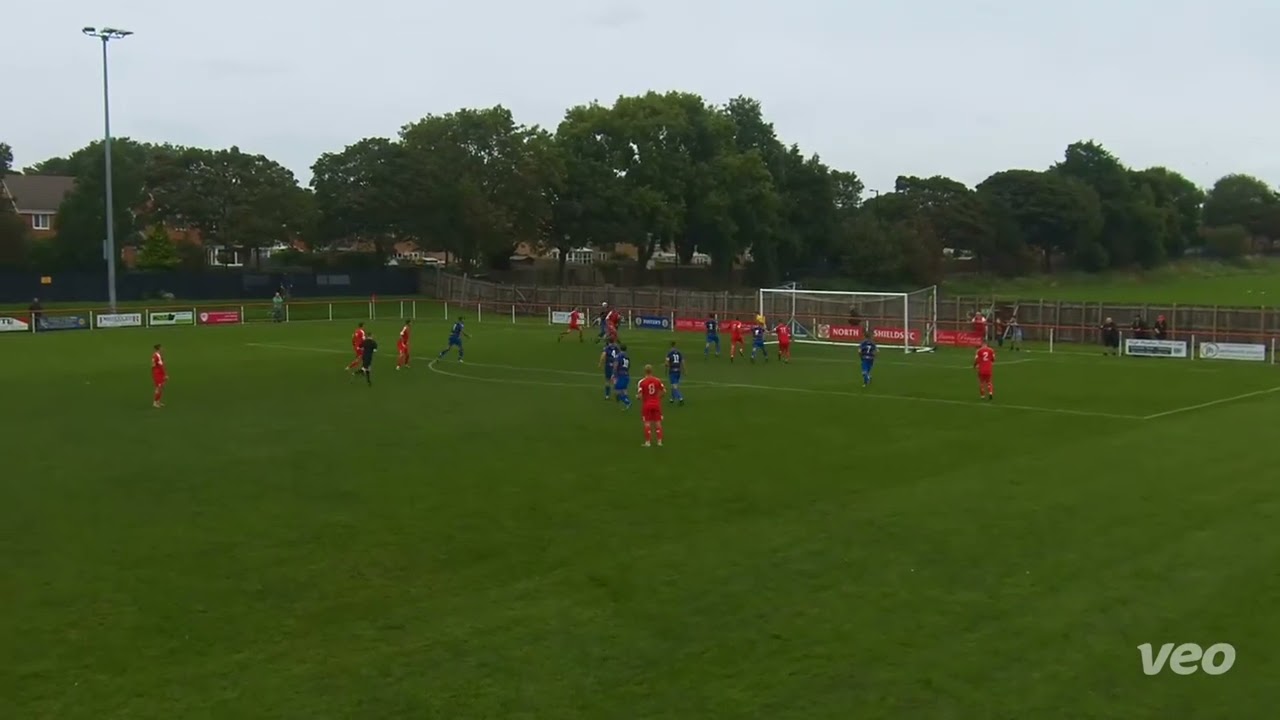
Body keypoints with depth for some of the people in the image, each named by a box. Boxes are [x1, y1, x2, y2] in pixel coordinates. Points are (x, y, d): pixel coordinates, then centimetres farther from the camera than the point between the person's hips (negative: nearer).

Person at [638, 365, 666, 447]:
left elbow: (640, 395, -15)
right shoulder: (658, 381, -2)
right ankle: (659, 441, 10)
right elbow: (663, 391, -3)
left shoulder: (642, 382, -11)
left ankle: (647, 442, 6)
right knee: (658, 422, 9)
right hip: (656, 404, 2)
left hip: (646, 404, -2)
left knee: (647, 423, 5)